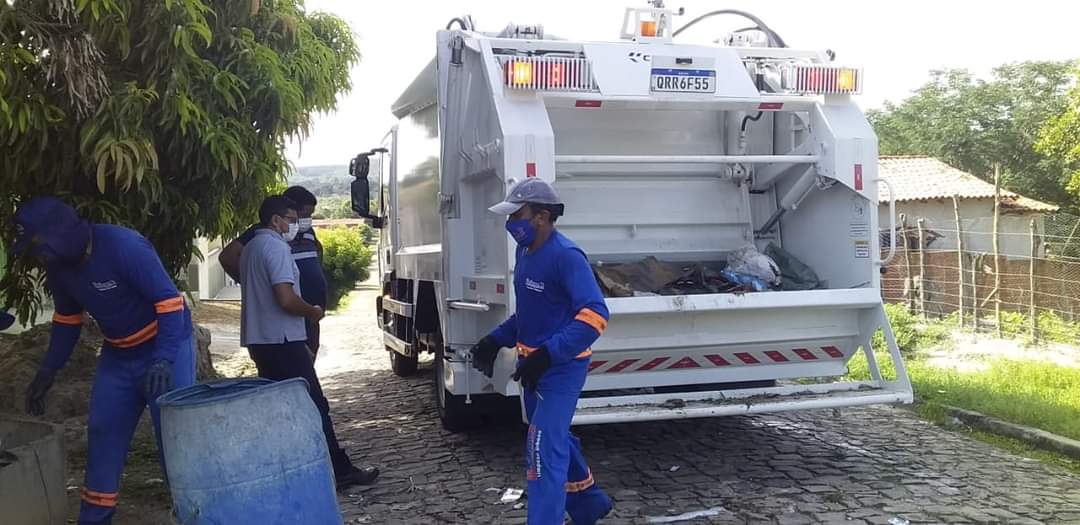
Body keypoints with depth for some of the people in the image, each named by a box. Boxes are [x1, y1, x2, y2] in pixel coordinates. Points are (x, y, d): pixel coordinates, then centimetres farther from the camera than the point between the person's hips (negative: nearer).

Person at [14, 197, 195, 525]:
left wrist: (163, 360, -35)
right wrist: (48, 371, 11)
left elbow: (170, 302, -27)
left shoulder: (124, 247, -27)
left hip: (165, 347, -7)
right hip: (118, 354, 7)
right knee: (102, 436, 8)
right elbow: (66, 320, 14)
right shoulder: (59, 267, -3)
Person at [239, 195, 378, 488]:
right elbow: (286, 299, -24)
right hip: (282, 340, -10)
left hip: (259, 340, 10)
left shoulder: (250, 248, 15)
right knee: (314, 407, -5)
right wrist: (313, 312, -7)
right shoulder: (276, 247, -15)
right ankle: (340, 471, -1)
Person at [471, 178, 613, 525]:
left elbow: (595, 315, -30)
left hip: (561, 367, -10)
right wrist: (496, 340, 9)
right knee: (554, 438, 22)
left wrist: (547, 355, -35)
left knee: (543, 448, -11)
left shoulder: (566, 256, -22)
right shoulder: (525, 252, 6)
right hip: (533, 364, 10)